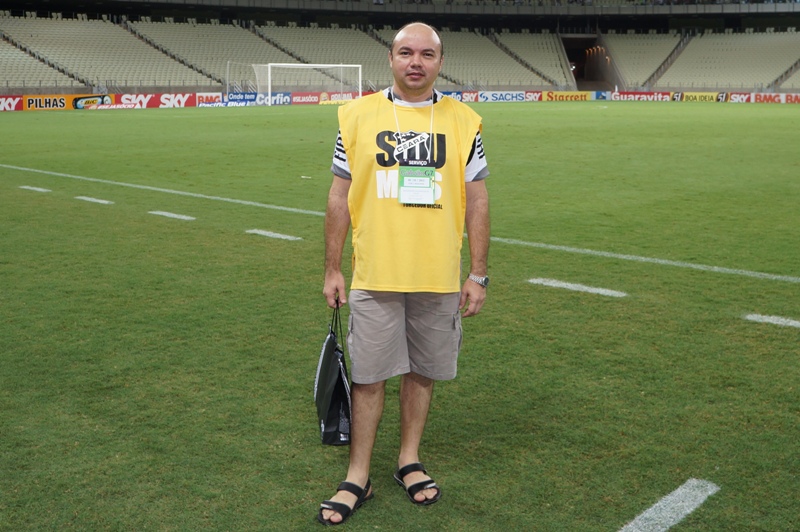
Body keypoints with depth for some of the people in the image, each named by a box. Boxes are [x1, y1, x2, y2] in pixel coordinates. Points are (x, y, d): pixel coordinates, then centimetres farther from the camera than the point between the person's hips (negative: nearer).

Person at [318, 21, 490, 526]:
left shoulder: (463, 121, 2)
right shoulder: (358, 115, 1)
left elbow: (477, 201, 4)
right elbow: (340, 197, 3)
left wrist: (478, 274, 0)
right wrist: (332, 270, 2)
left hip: (440, 278, 1)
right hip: (374, 276, -1)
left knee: (422, 371, 12)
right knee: (369, 375, 5)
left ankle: (410, 459, 31)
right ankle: (358, 477, 18)